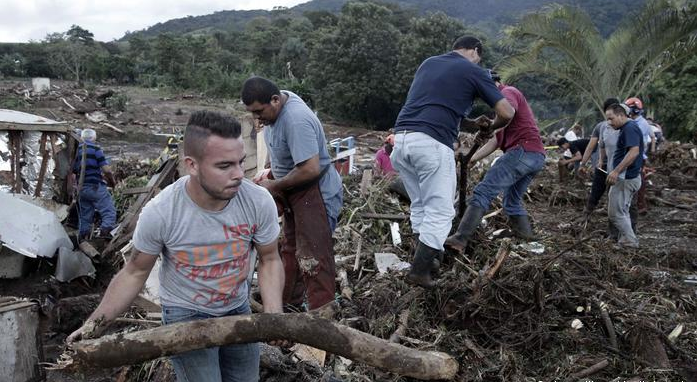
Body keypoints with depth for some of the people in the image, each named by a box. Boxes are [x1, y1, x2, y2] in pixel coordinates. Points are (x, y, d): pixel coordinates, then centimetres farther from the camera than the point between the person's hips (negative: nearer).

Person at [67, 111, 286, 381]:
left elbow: (269, 260, -6)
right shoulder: (159, 213, -26)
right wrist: (96, 322, -14)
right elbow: (135, 272, -8)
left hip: (239, 309, 3)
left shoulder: (259, 201, -22)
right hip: (186, 313, -3)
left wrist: (274, 316, -20)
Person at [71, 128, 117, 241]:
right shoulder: (96, 149, -6)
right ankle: (105, 232, -26)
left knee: (85, 217, 14)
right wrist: (112, 181, 2)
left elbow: (73, 172, 14)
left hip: (81, 188, 7)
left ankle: (83, 240, 15)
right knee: (109, 212, -7)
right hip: (96, 187, -7)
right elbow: (106, 169, -13)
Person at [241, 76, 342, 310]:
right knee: (291, 250, 20)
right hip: (295, 192, 11)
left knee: (313, 258, -8)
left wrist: (274, 185, -20)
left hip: (316, 192, -10)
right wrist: (270, 174, 4)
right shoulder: (274, 107, 0)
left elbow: (310, 169, -34)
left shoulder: (296, 120, -30)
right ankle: (290, 304, 35)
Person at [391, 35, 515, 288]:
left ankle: (425, 254, 29)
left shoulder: (428, 62, 25)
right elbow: (506, 113, 5)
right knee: (440, 211, 5)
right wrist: (490, 128, 26)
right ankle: (419, 271, 5)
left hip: (401, 139, 6)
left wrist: (471, 123, 31)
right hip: (432, 144, -6)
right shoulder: (474, 71, 8)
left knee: (419, 205, 21)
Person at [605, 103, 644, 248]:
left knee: (615, 213, -4)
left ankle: (630, 242, 3)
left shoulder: (630, 128, -17)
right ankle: (625, 240, 23)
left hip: (625, 178, -11)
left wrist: (616, 171, -30)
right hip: (628, 177, 11)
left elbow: (634, 151, -29)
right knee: (622, 212, 17)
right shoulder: (627, 128, 16)